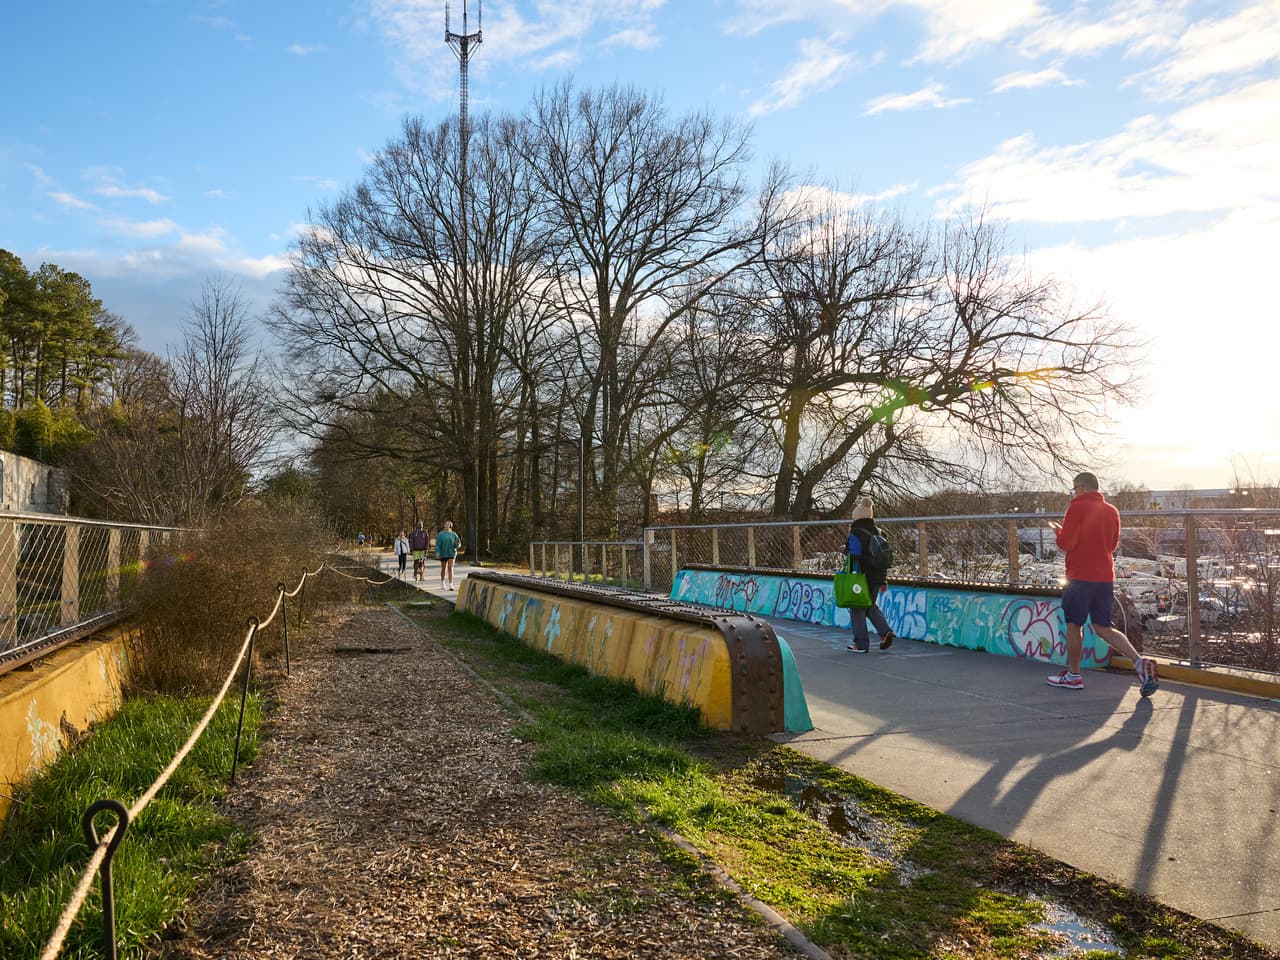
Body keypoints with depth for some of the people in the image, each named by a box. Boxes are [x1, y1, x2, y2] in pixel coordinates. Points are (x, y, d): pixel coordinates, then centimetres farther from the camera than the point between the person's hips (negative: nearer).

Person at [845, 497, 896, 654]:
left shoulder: (855, 535, -13)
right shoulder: (877, 533, 9)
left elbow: (855, 558, -18)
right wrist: (884, 579, 19)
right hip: (877, 577, 7)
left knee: (857, 609, 5)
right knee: (871, 606, 23)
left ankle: (861, 644, 8)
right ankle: (885, 632, 6)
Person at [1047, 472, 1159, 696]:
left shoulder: (1077, 507, -10)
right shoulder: (1112, 511, 11)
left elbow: (1065, 543, -14)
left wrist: (1059, 530, 7)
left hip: (1081, 577, -6)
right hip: (1106, 577, 6)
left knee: (1074, 626, 7)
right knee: (1103, 628, 10)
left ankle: (1073, 675, 16)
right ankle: (1140, 662, -8)